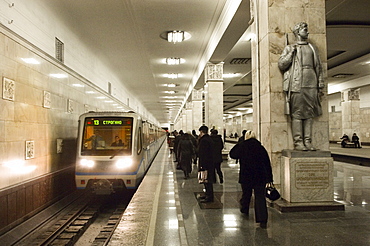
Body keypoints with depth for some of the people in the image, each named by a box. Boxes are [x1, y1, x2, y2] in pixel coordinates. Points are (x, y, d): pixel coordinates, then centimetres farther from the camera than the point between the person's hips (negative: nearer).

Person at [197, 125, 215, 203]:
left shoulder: (204, 140, -18)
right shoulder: (209, 139, 14)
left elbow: (203, 154, -22)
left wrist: (202, 165, -22)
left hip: (205, 164, -10)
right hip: (210, 164, 10)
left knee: (207, 181, -5)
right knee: (208, 180, 17)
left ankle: (209, 197, 0)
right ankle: (208, 195, 27)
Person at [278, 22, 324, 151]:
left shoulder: (312, 48, 22)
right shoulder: (289, 48, 13)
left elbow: (319, 68, 19)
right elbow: (281, 65, 2)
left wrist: (320, 85, 11)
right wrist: (292, 52, -5)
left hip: (311, 85, 4)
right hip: (296, 85, -3)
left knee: (309, 114, 0)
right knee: (297, 114, -7)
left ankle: (308, 141, 4)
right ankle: (298, 142, -5)